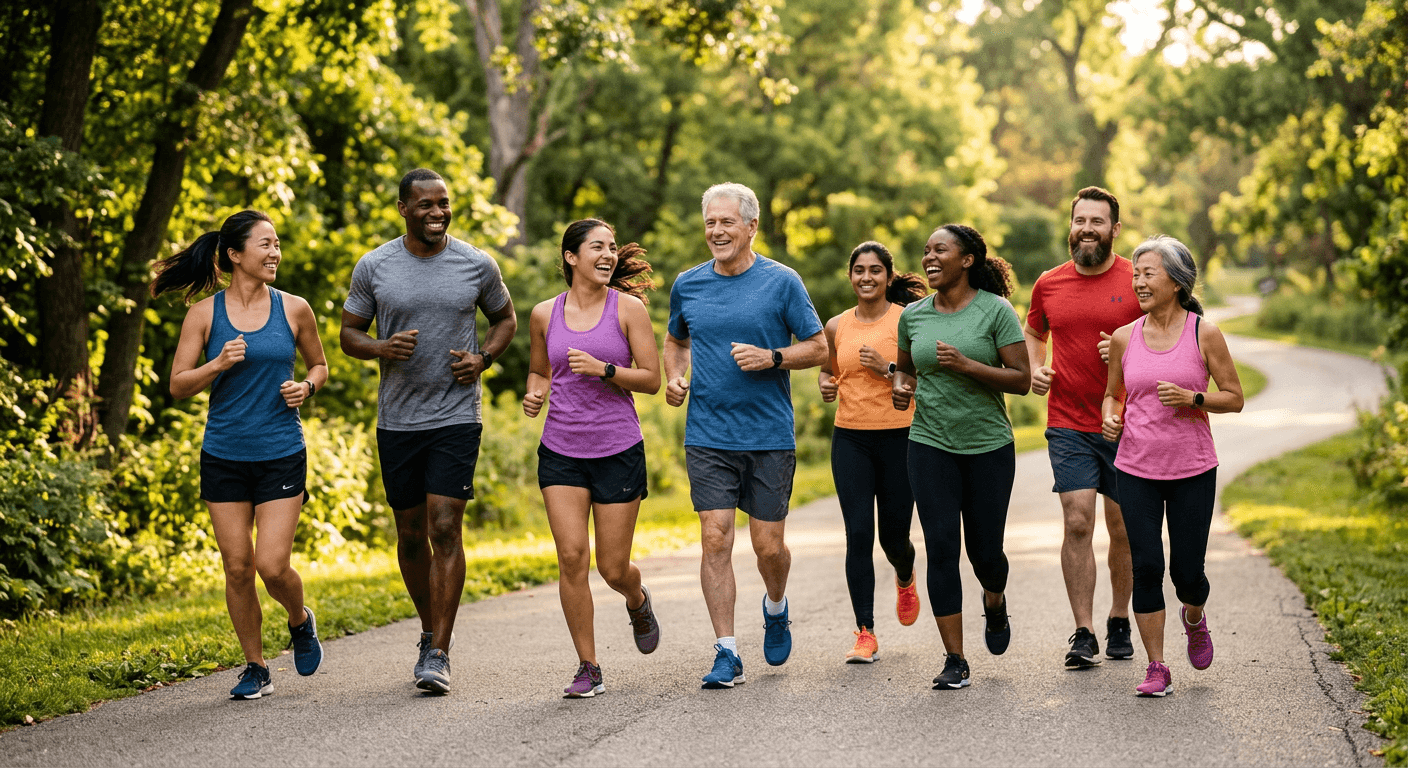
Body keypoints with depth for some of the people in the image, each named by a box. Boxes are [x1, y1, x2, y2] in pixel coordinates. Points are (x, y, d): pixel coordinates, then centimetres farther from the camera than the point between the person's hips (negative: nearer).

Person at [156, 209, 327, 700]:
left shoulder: (294, 309, 1)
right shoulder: (204, 314, -1)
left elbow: (319, 365, 17)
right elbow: (178, 386, 0)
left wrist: (306, 387, -5)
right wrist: (218, 365, -17)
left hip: (281, 455, -1)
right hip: (224, 457, 1)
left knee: (272, 566, -9)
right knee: (237, 567, 3)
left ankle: (301, 621, 24)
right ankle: (256, 669, 17)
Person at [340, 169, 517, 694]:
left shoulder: (477, 265, 1)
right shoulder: (373, 267, 1)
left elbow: (505, 319, 16)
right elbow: (349, 334, 8)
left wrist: (483, 358, -4)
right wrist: (381, 348, -14)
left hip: (456, 418, -2)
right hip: (396, 420, 2)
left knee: (445, 528, -12)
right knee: (411, 533, 11)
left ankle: (438, 653, -8)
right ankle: (431, 628, 33)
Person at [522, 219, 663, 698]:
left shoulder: (628, 308, -2)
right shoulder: (545, 314, 4)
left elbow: (652, 380, -3)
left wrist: (602, 369, -18)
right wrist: (534, 395, -1)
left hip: (618, 449, -1)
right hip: (561, 450, 2)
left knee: (613, 568, 2)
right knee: (572, 557, -9)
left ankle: (638, 602, 40)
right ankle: (588, 668, 3)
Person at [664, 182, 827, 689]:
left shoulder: (781, 282, -2)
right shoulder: (688, 284, 7)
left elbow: (818, 348, 2)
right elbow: (675, 341, 24)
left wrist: (771, 358, -15)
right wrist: (673, 377, 4)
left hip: (769, 436, -2)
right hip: (707, 435, 2)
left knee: (768, 545, 3)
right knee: (715, 540, -6)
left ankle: (776, 607, 36)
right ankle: (727, 654, -1)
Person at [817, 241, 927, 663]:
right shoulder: (837, 326, 7)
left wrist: (888, 368, -18)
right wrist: (826, 384, 1)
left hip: (899, 437, -2)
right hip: (850, 439, 2)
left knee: (893, 534, 6)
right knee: (858, 534, -8)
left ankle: (905, 579, 44)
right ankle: (865, 633, -4)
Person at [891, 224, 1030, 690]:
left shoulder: (995, 311, -6)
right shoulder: (913, 315, 5)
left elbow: (1022, 380, -8)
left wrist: (967, 366, -20)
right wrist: (901, 386, -2)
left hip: (989, 445, -2)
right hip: (931, 445, 2)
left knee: (985, 551, 6)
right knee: (941, 549, -7)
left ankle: (995, 603, 43)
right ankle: (955, 660, -1)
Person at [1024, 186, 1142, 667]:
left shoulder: (1138, 281, -3)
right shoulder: (1049, 284, 6)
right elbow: (1033, 333, 24)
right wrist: (1034, 369, 4)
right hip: (1068, 425, 1)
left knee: (1122, 529, 8)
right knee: (1077, 523, -9)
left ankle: (1119, 622, 27)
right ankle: (1083, 635, -4)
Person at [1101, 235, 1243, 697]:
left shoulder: (1205, 334, -4)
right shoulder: (1124, 338, 3)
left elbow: (1234, 398, 0)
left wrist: (1192, 398, -17)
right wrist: (1111, 417, -6)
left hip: (1193, 470, -2)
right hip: (1136, 469, 2)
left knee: (1187, 570, 2)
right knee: (1146, 567, -3)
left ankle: (1194, 619, 38)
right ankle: (1156, 669, 6)